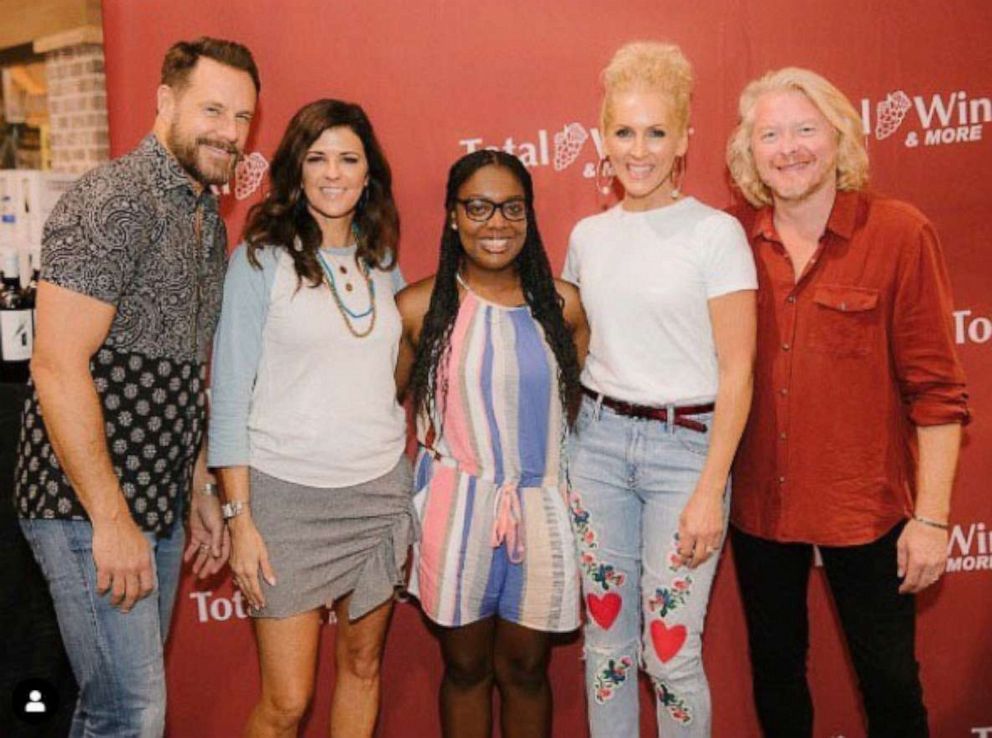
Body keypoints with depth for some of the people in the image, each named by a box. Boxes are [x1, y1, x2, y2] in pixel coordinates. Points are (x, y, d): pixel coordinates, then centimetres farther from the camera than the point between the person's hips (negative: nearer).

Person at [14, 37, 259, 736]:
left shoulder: (209, 223, 13)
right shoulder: (114, 201, -15)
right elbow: (58, 367, -21)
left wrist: (201, 489, 17)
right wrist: (111, 519, -21)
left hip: (159, 504, 9)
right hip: (89, 508, -8)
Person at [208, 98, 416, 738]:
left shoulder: (384, 265, 9)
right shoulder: (261, 259, -4)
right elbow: (230, 396, -5)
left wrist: (414, 483, 9)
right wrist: (239, 517, -10)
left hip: (381, 492, 4)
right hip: (287, 494, -4)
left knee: (362, 666, 14)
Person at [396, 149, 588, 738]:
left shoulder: (563, 305, 1)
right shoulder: (420, 307, -4)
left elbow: (582, 402, 10)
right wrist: (422, 469, 0)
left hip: (543, 507, 2)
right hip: (457, 508, -1)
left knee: (525, 669, 15)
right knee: (466, 668, 14)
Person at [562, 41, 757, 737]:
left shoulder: (716, 233, -7)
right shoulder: (588, 235, 8)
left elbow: (737, 372, -9)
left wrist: (710, 491, -13)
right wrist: (556, 455, 8)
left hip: (685, 444, -4)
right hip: (596, 439, 4)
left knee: (671, 651, 1)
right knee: (606, 636, 13)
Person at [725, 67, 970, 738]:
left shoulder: (900, 234, -9)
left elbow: (936, 388, -8)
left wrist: (931, 516, -10)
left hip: (865, 506, -3)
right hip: (758, 502, 3)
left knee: (890, 681, 11)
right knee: (775, 668, 19)